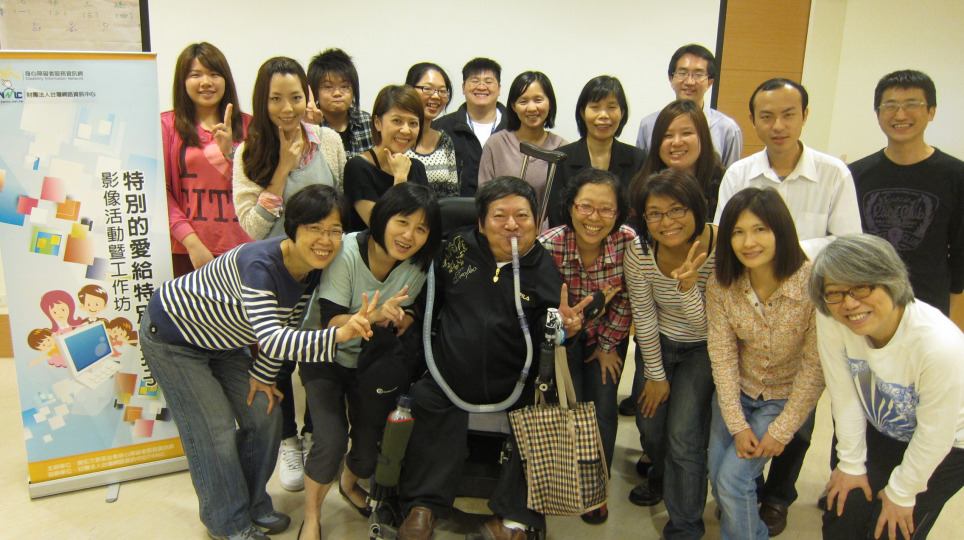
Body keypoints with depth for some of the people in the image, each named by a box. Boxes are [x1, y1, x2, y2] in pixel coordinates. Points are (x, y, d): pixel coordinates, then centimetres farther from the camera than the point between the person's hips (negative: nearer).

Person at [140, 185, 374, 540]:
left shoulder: (311, 270, -13)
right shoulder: (260, 264, -38)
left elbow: (285, 326, 1)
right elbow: (270, 338, -49)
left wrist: (261, 376, 1)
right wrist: (338, 335, -62)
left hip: (220, 342, 8)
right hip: (172, 334, -7)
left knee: (264, 415, 7)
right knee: (215, 432, -4)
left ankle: (253, 504, 27)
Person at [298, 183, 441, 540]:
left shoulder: (417, 264, -12)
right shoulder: (346, 252, -26)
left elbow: (402, 319, -1)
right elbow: (330, 323, -28)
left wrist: (397, 318, -25)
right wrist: (374, 315, -45)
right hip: (325, 358, -4)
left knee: (371, 449, 4)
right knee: (332, 441, -20)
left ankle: (350, 484, 43)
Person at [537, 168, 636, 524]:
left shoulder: (630, 243, -25)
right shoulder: (548, 246, -30)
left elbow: (626, 302, -10)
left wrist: (608, 345, -1)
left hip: (608, 337, 1)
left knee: (603, 409, 3)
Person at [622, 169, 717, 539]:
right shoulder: (640, 253, -19)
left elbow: (707, 326, -25)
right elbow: (643, 318, -7)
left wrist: (688, 286, -43)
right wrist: (655, 375, -1)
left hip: (705, 348, -3)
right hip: (658, 343, 3)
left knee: (683, 434, -9)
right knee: (649, 425, 9)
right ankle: (663, 476, 46)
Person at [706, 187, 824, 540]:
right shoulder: (721, 285, -15)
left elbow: (815, 366, -18)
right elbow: (722, 355, -10)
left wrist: (781, 430, -15)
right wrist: (737, 424, -13)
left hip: (787, 397, -3)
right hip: (737, 390, 3)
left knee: (733, 477, -12)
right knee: (717, 476, 1)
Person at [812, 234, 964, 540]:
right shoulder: (830, 321, -26)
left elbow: (935, 435, -22)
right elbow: (845, 396, -14)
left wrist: (901, 493, -10)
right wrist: (851, 464, -5)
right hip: (880, 432, 4)